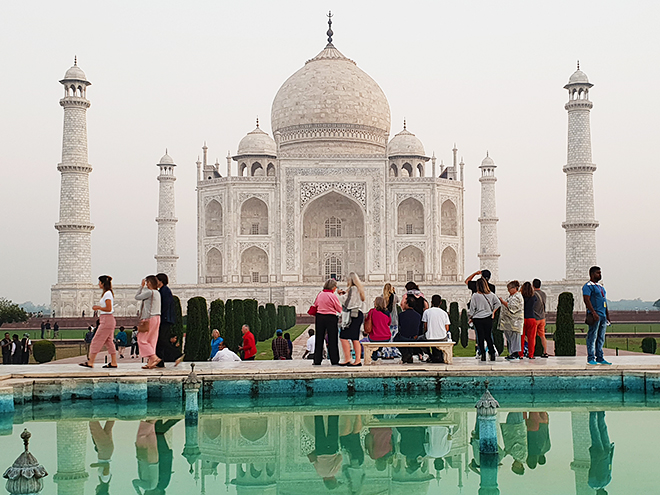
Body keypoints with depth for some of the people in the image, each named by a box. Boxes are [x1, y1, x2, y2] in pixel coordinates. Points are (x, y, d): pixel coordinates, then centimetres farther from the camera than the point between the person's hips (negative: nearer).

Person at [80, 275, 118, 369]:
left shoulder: (107, 294, -14)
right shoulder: (108, 293, 16)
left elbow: (109, 309, -19)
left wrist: (98, 307, -11)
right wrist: (98, 307, 14)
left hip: (107, 320, -10)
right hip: (108, 320, 10)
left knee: (96, 341, -6)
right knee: (108, 342, 9)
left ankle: (90, 362, -4)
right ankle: (113, 363, 9)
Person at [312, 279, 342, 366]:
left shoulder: (320, 294, 3)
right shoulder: (333, 296, -11)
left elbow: (315, 306, 12)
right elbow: (339, 309, -4)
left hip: (319, 317, 4)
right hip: (331, 318, -4)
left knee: (319, 339, 10)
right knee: (332, 340, 4)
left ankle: (317, 360, 10)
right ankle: (334, 360, 6)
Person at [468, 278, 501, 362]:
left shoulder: (475, 295, -9)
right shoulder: (491, 295, 0)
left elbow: (472, 308, -4)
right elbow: (498, 303, 8)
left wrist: (470, 317, 9)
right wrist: (493, 312, 16)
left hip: (478, 319, -2)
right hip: (488, 318, 2)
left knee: (480, 337, 3)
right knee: (488, 337, 9)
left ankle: (483, 355, 1)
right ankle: (492, 354, 5)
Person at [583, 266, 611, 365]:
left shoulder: (600, 286, 21)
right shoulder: (588, 286, -6)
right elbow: (587, 300, -16)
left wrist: (607, 314, 19)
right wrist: (594, 313, -23)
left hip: (603, 315, 9)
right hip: (595, 315, -9)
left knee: (601, 338, 9)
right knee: (592, 337, -7)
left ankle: (600, 358, 13)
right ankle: (590, 358, -4)